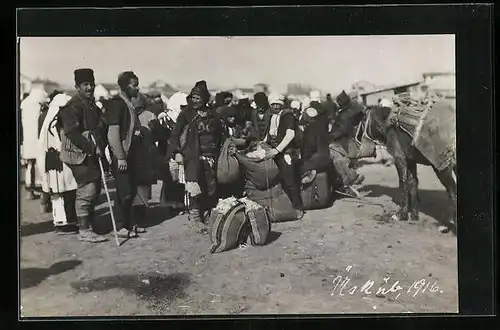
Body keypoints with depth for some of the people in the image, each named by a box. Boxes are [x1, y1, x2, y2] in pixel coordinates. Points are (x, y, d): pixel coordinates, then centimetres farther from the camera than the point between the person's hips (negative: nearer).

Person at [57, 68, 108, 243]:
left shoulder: (92, 105, 18)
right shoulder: (73, 106, -12)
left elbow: (100, 128, 25)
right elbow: (72, 133, -21)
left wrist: (100, 147, 11)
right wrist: (93, 148, -23)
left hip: (93, 155, 9)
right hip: (80, 155, -9)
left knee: (94, 190, 13)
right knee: (86, 190, -8)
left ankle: (90, 225, 24)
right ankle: (84, 231, -1)